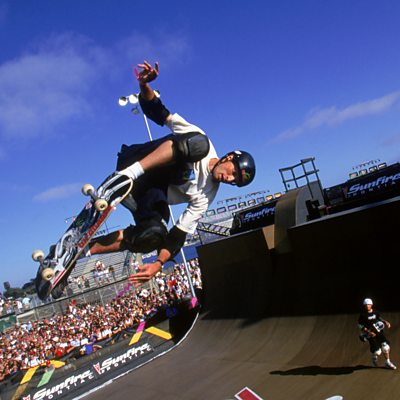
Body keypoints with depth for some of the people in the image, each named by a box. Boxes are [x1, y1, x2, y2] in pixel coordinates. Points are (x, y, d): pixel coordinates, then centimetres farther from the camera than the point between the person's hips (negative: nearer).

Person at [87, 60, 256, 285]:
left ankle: (85, 249, -18)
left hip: (143, 196, 3)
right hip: (133, 163, -3)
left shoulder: (203, 199, -2)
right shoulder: (201, 140, -7)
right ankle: (127, 175, -39)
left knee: (154, 235, -32)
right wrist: (145, 85, -24)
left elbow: (177, 236, -6)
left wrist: (158, 264, -23)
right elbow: (157, 112, -3)